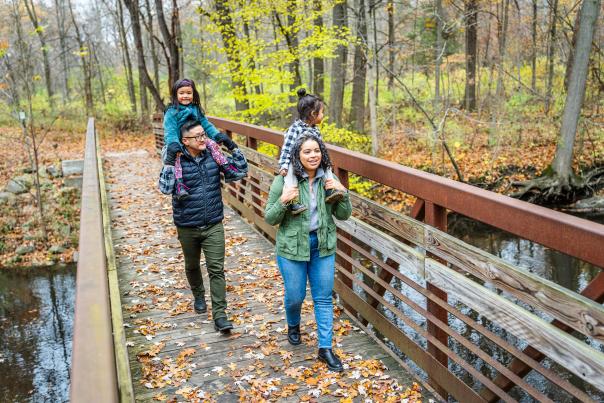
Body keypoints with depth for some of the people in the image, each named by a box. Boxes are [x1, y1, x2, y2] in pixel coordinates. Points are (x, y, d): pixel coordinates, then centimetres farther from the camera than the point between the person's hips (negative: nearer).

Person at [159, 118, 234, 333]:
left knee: (216, 269, -4)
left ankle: (219, 315, 0)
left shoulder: (213, 156, -1)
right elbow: (166, 188, -24)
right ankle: (199, 296, 47)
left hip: (213, 226, 1)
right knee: (192, 266, 20)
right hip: (187, 227, -1)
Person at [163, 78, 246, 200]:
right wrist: (173, 145, -36)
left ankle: (228, 171, -13)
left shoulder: (195, 109, 9)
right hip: (176, 143, -5)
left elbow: (206, 125, 9)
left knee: (212, 143, -12)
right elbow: (170, 130, -19)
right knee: (175, 157, -37)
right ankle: (179, 185, -47)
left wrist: (219, 136, -4)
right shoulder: (172, 112, -9)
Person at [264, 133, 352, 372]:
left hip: (323, 247, 3)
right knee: (295, 296, 11)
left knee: (324, 298, 7)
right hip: (292, 247, -2)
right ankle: (293, 326, 45)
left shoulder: (328, 179, -2)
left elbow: (343, 215, 4)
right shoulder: (284, 181, -12)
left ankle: (325, 348, 19)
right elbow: (270, 219, -7)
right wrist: (282, 202, -26)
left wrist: (343, 194, -14)